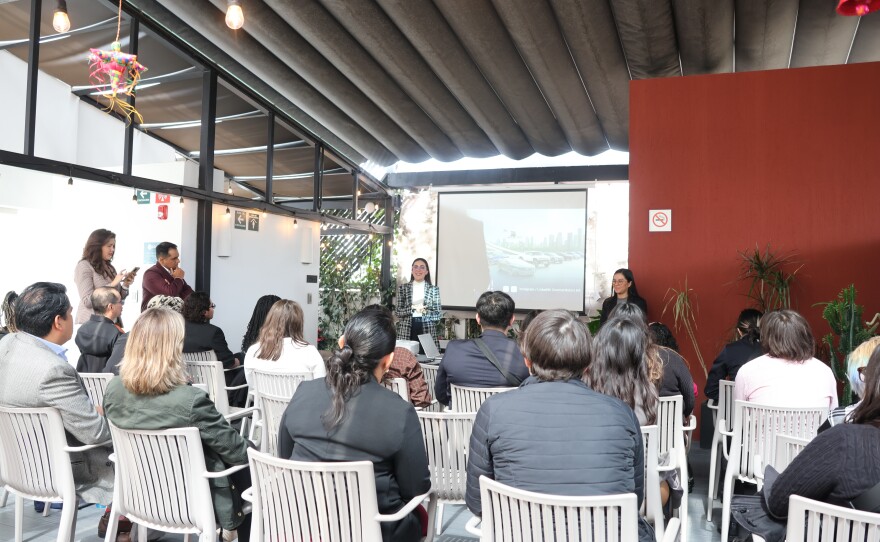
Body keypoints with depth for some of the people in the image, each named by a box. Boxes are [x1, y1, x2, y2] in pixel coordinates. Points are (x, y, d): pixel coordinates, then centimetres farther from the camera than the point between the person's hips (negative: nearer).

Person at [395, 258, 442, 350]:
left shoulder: (434, 289, 6)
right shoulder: (403, 288, 6)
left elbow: (437, 315, 4)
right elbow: (398, 312, 1)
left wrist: (425, 312, -14)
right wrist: (413, 307, -14)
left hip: (427, 331, 0)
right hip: (406, 332, 0)